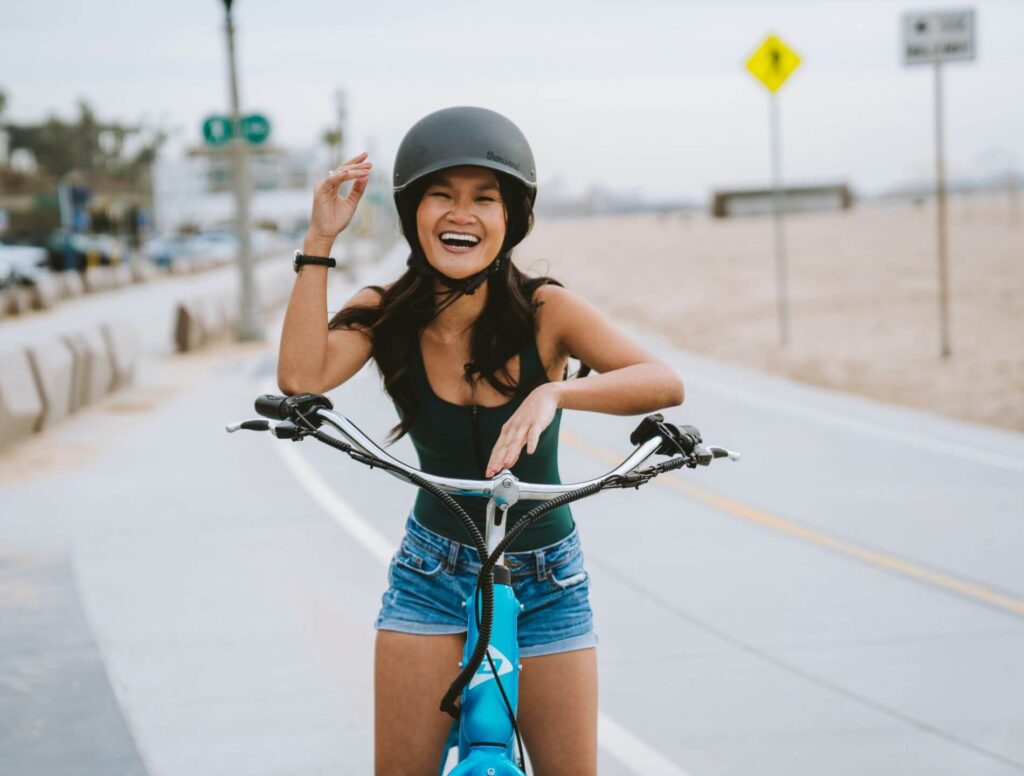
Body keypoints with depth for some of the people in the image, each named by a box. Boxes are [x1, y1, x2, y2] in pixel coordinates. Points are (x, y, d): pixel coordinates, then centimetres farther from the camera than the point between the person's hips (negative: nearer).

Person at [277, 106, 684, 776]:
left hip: (546, 580, -1)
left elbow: (664, 383, -29)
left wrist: (555, 392, -45)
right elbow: (301, 377, -30)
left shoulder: (544, 310, -17)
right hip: (433, 575, 1)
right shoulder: (385, 316, -11)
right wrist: (320, 241, -28)